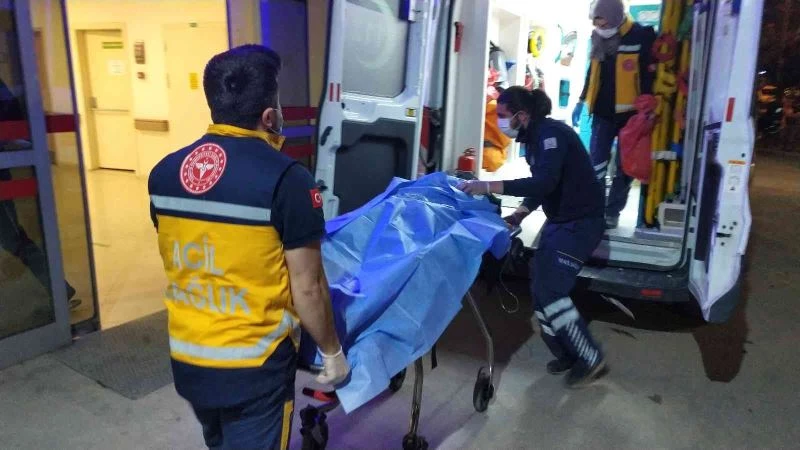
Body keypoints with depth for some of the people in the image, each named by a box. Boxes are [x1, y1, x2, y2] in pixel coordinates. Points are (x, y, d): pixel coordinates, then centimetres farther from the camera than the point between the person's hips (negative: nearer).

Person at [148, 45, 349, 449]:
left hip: (187, 358, 6)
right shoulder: (285, 179, -20)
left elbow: (178, 261, 10)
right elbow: (308, 288, -16)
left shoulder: (164, 173, -2)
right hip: (254, 367, -6)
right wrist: (332, 352, 0)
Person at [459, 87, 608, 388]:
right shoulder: (535, 137, 10)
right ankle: (568, 354, 23)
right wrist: (519, 214, 0)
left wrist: (489, 187, -37)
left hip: (580, 222, -10)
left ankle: (591, 359, 5)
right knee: (541, 287, 8)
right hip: (560, 220, 10)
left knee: (551, 292, -11)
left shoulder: (550, 133, -20)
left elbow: (545, 182, -34)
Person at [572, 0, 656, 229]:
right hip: (603, 111, 5)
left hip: (630, 112, -5)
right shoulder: (599, 37, 8)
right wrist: (581, 102, 17)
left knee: (624, 166, 5)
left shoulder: (642, 36, -10)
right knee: (595, 163, 2)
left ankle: (612, 212, 13)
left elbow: (650, 75, -9)